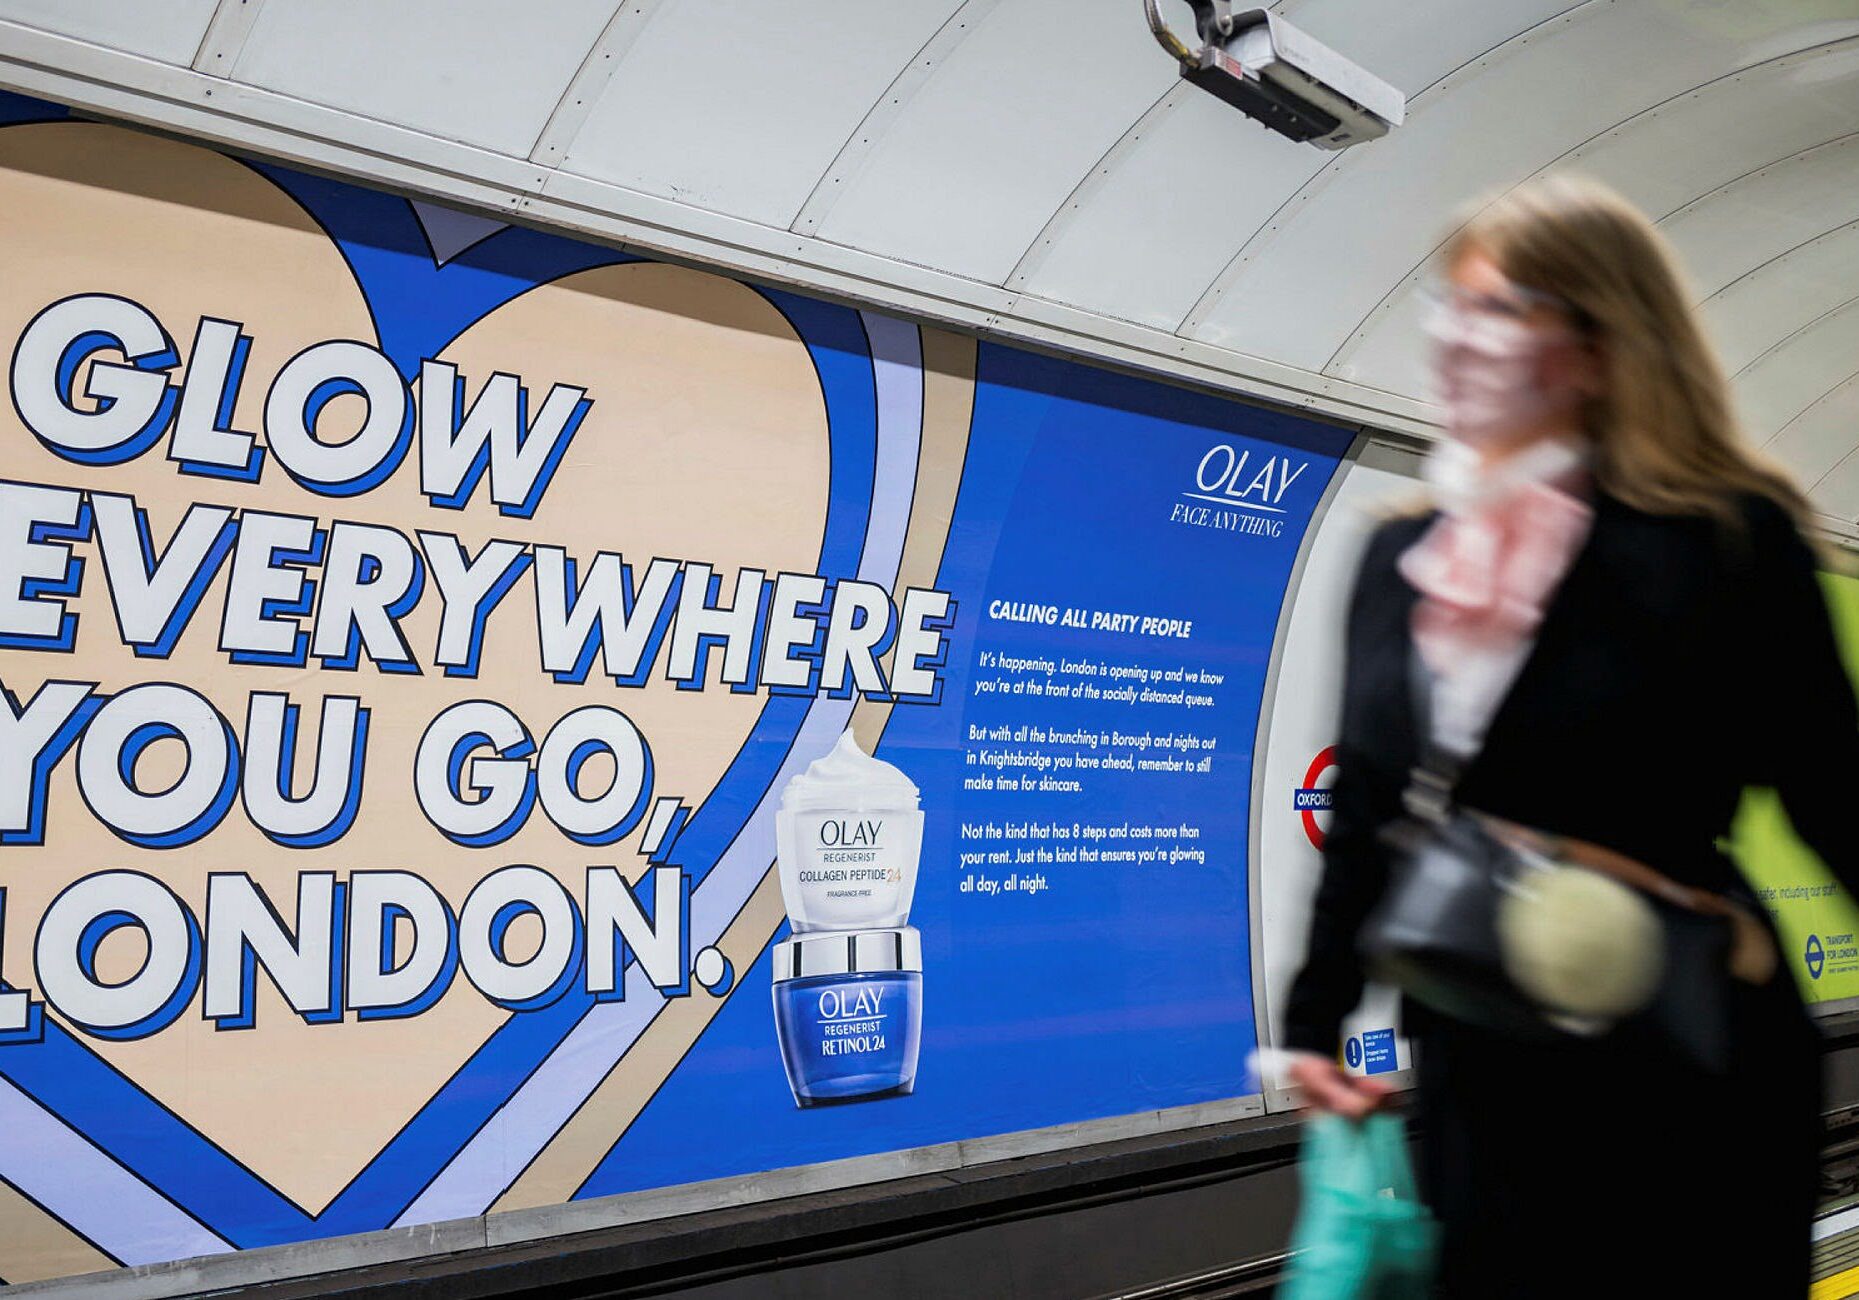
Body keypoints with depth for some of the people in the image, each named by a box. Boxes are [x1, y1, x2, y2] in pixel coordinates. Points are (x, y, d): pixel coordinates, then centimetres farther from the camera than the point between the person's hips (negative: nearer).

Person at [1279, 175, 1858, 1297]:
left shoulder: (1723, 543, -11)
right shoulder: (1402, 556, 4)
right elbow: (1365, 811, 11)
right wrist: (1318, 1017, 13)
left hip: (1681, 1088, -4)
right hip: (1472, 1077, 5)